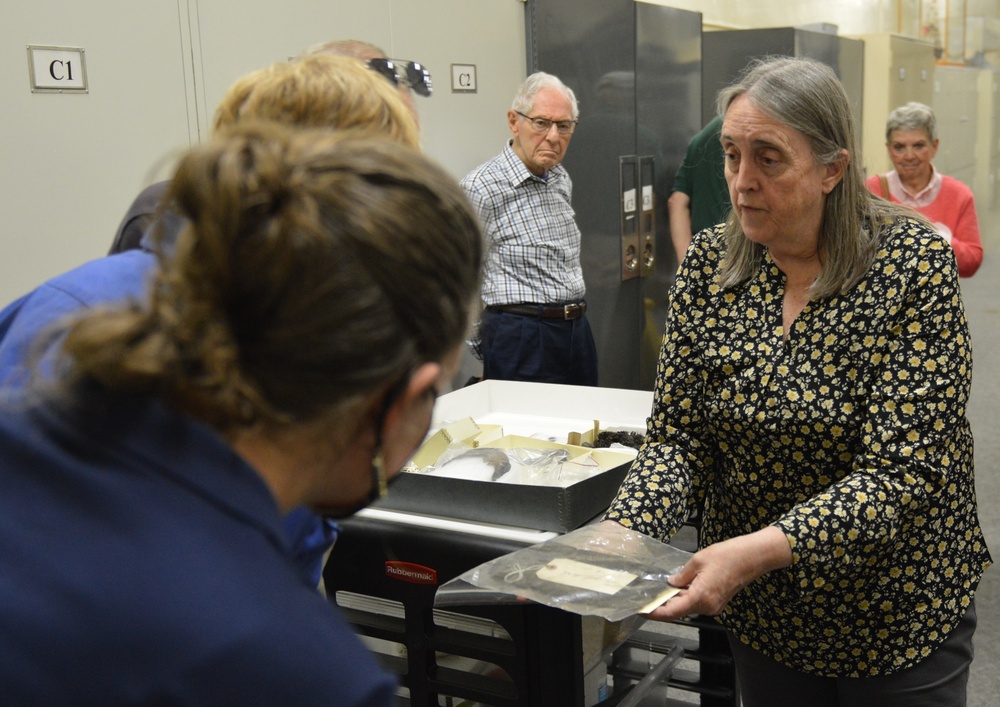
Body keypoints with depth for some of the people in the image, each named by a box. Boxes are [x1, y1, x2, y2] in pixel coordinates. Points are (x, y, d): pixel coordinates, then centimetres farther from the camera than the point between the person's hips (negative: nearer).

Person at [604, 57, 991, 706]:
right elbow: (678, 435, -7)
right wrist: (622, 536, -25)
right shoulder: (709, 262, -7)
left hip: (900, 615, -3)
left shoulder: (914, 263, -19)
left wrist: (761, 549, -36)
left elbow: (903, 470, -25)